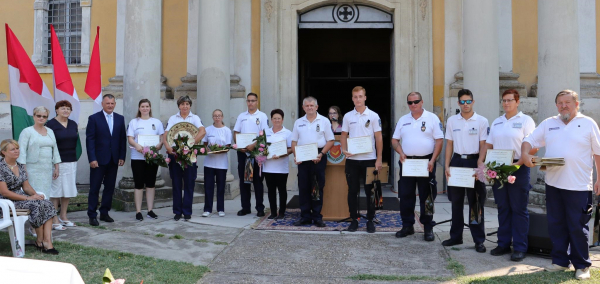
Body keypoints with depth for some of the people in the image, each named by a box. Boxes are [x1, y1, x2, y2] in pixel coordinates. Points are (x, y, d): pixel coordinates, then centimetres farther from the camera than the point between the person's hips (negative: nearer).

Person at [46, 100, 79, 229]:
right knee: (55, 190, -3)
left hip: (71, 162, 6)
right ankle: (54, 219, 3)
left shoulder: (73, 124, 12)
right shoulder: (51, 124, -5)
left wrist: (75, 157, 9)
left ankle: (63, 217, 20)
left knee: (68, 189, 9)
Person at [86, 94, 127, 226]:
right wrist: (92, 159, -13)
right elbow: (90, 140, -6)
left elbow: (123, 139, 9)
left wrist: (122, 157, 2)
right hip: (99, 160, -4)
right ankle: (92, 215, 9)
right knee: (94, 188, 1)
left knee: (110, 188, 9)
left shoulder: (120, 119, 9)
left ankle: (104, 213, 20)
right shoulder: (94, 118, -3)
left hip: (114, 160, 4)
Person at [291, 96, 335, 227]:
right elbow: (294, 141, 13)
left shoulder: (324, 121, 4)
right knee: (303, 187, 3)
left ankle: (317, 217, 8)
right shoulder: (298, 122, 13)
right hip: (302, 158, 3)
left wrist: (321, 154, -12)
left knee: (318, 188, 0)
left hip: (318, 157, -3)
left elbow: (330, 141, 0)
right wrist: (295, 156, -2)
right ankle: (305, 216, 11)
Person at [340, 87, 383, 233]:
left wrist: (379, 159, -6)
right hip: (352, 159, 2)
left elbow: (379, 138, -1)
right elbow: (344, 136, 11)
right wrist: (344, 150, -8)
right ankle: (354, 220, 17)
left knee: (370, 191, 4)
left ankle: (370, 220, 14)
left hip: (369, 159, -2)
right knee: (352, 191, 7)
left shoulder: (373, 116, 0)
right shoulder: (348, 116, 6)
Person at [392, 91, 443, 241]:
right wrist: (401, 153, -5)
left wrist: (432, 160, -13)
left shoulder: (432, 118, 0)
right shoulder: (403, 120, 12)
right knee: (405, 195, 6)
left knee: (427, 196, 1)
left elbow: (439, 140, -4)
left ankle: (428, 228, 10)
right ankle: (407, 226, 18)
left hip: (426, 162, -3)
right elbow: (395, 140, 14)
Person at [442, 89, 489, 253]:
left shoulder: (482, 121, -2)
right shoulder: (452, 121, 7)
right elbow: (449, 144, 8)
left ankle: (479, 240, 9)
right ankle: (456, 236, 20)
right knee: (456, 201, 10)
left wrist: (479, 167, -13)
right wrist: (447, 165, 2)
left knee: (475, 202, 1)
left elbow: (483, 146, -4)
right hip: (457, 161, 3)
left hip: (474, 161, -3)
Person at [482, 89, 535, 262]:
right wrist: (481, 161, 1)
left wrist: (519, 162, -23)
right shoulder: (496, 122, 15)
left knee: (519, 209, 0)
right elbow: (488, 144, 16)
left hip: (518, 169, -5)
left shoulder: (525, 120, -1)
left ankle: (520, 247, 6)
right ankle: (503, 244, 19)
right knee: (503, 208, 11)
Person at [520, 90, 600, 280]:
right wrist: (525, 154, -13)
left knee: (577, 227, 2)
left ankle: (581, 265, 15)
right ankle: (560, 261, 23)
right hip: (553, 184, 4)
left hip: (578, 185, -4)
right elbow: (529, 140, 8)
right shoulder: (548, 123, 10)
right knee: (556, 225, 11)